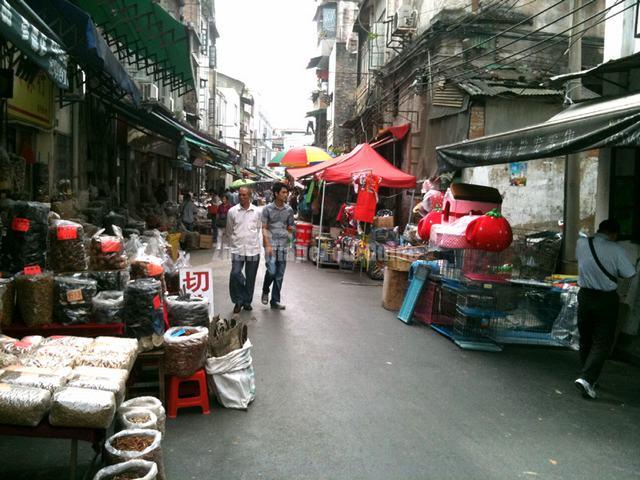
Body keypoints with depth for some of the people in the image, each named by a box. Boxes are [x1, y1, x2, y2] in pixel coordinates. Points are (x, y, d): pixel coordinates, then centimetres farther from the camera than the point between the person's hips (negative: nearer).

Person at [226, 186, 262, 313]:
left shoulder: (257, 211, 1)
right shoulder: (232, 211, 0)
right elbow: (229, 231, 11)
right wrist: (235, 241, 12)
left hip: (253, 249, 1)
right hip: (237, 249, -1)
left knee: (250, 278, 7)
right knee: (235, 274, -11)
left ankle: (247, 301, 23)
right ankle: (238, 300, 8)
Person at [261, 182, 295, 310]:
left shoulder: (289, 210, 7)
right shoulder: (268, 209, -2)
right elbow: (264, 228, -4)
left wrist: (291, 229, -7)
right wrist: (268, 245, -12)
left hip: (283, 244, 4)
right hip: (271, 243, -3)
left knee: (280, 274, 5)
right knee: (271, 270, -14)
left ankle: (275, 301, 15)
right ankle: (265, 291, 15)